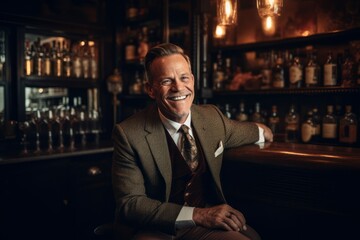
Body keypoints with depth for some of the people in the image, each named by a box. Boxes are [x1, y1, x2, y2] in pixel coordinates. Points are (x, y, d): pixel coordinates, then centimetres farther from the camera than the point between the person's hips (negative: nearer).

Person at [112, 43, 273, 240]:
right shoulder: (129, 134, -16)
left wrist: (261, 131, 41)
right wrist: (196, 214, -28)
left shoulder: (212, 116, -1)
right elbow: (129, 203, -19)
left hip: (206, 224, 3)